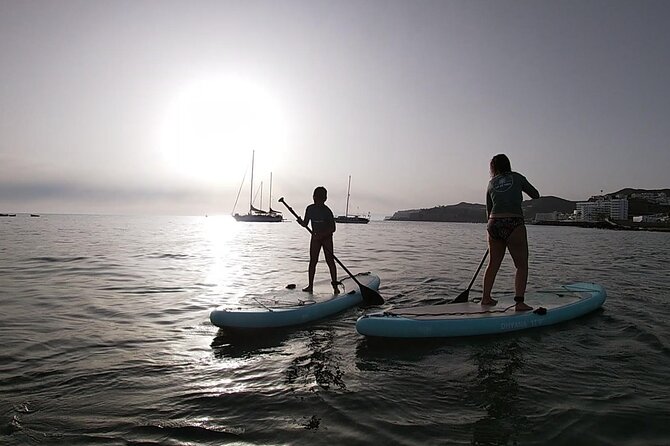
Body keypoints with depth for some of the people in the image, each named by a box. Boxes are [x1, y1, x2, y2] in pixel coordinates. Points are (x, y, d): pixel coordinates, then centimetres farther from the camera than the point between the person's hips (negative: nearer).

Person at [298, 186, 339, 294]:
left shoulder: (327, 211, -16)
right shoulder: (310, 209, -3)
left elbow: (332, 228, -16)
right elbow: (305, 224, 2)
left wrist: (322, 235, -26)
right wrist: (300, 221, -20)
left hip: (326, 237, -4)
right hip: (315, 237, 4)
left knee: (330, 261, -4)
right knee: (313, 261, 2)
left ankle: (335, 285, 4)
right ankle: (310, 285, 8)